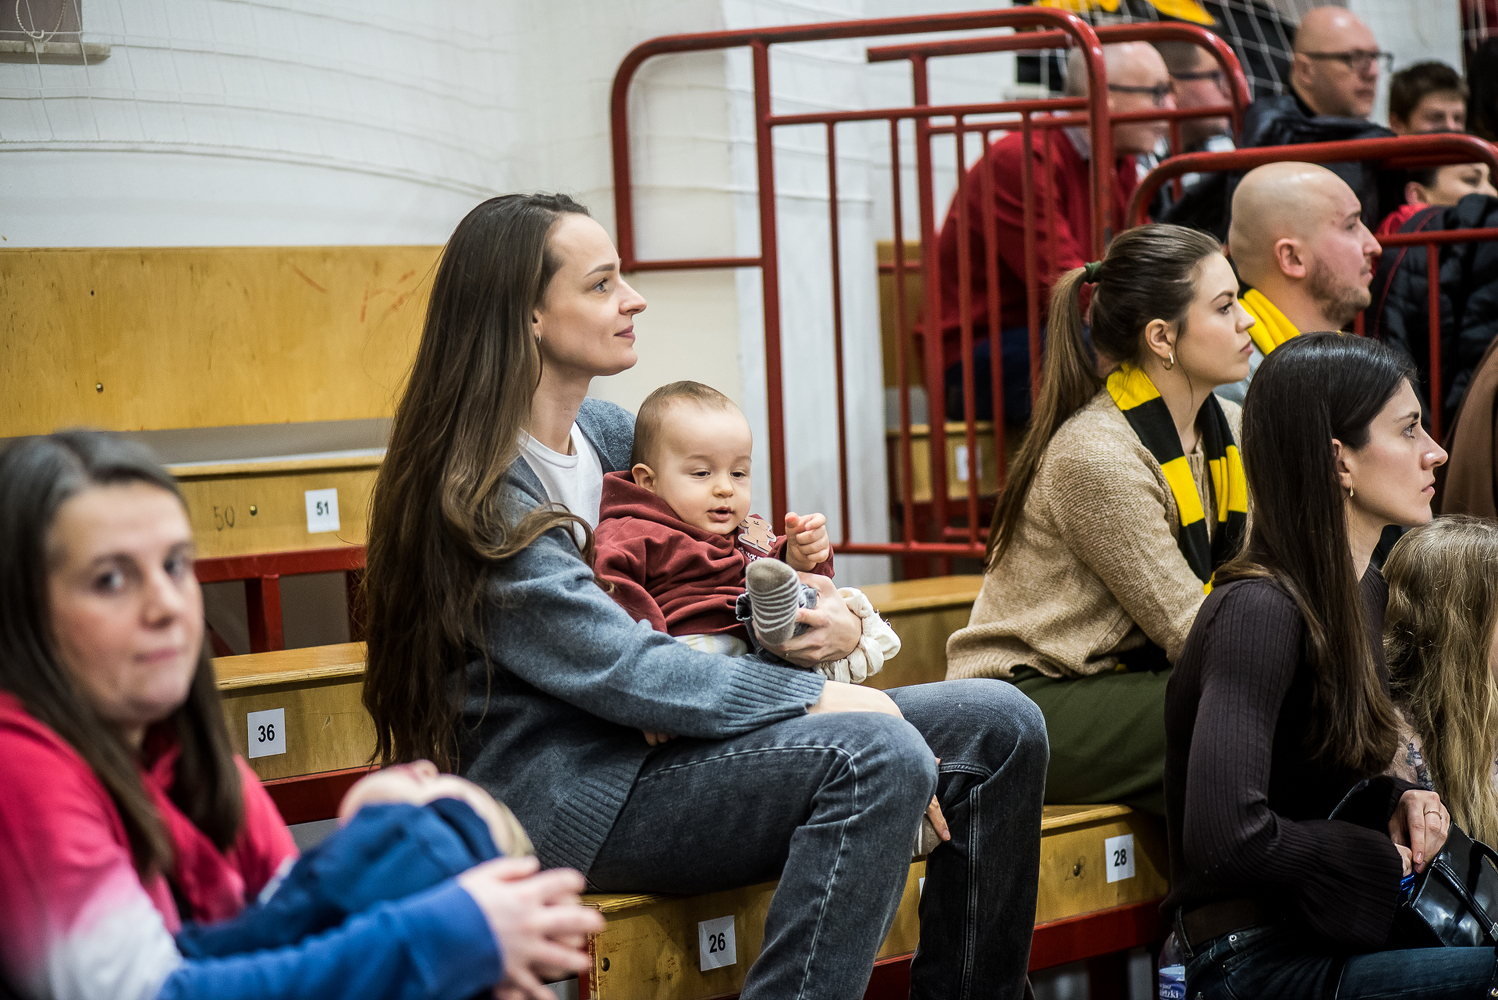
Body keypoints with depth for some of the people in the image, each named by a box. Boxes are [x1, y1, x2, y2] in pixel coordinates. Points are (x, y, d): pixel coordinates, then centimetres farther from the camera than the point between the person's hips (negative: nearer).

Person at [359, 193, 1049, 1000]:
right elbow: (620, 670, -21)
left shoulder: (600, 428, 13)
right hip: (572, 792, -9)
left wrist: (819, 605, 1)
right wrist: (820, 699, -20)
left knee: (1001, 726, -2)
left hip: (658, 743, 9)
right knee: (880, 753, -31)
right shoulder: (481, 495, -14)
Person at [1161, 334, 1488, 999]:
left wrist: (1396, 801, 1)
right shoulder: (1258, 612, -18)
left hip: (1324, 935, 9)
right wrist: (1381, 856, -14)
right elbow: (1224, 837, -28)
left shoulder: (1364, 593, 11)